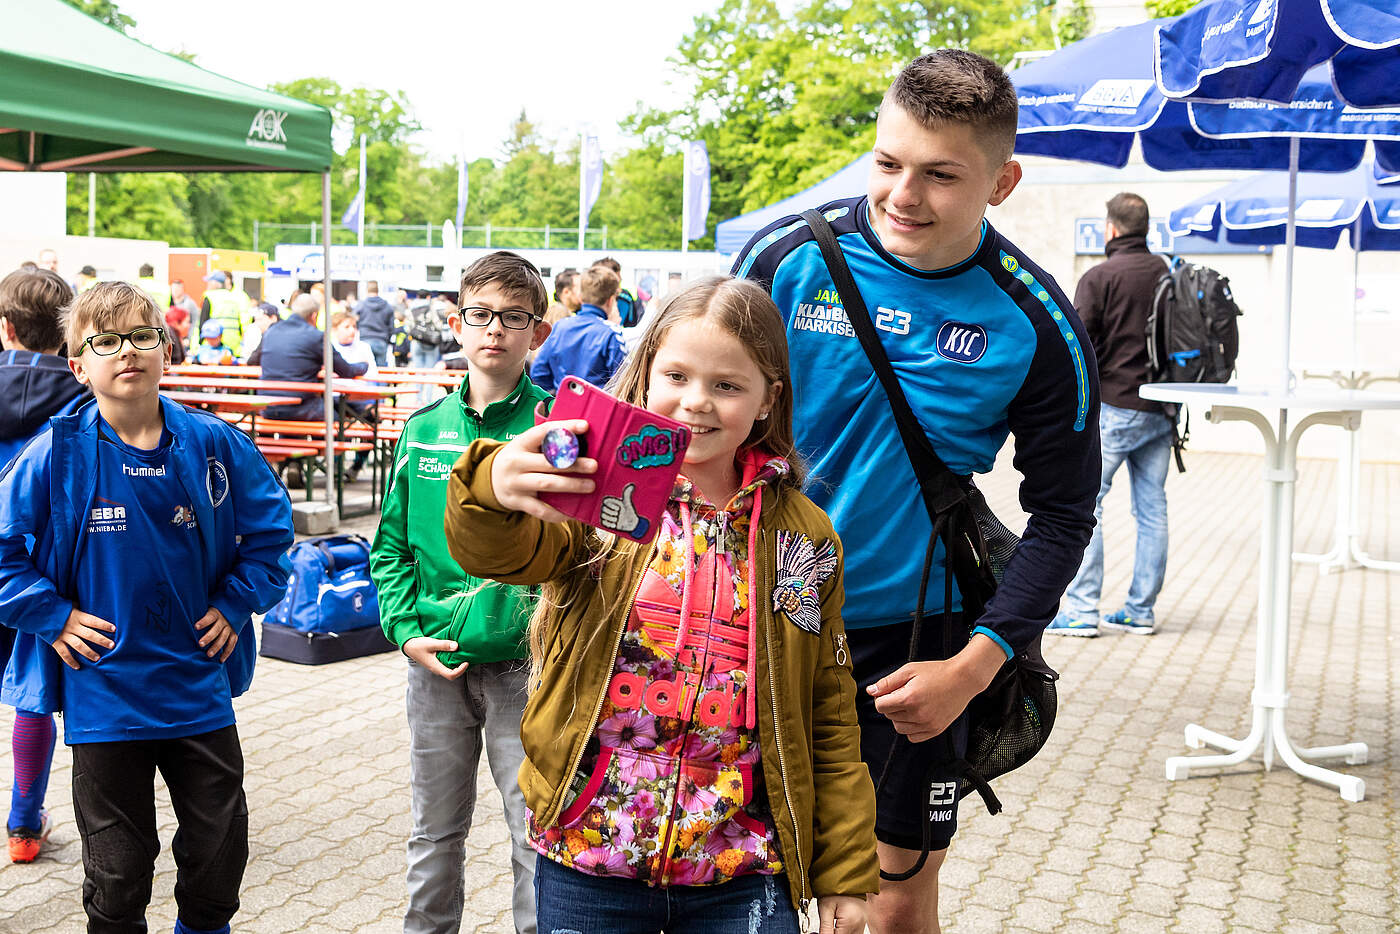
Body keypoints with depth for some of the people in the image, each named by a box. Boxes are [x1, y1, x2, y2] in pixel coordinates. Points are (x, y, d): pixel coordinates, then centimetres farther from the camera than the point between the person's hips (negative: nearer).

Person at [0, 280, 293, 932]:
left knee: (220, 846, 15)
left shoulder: (213, 445, -4)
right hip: (101, 693, -2)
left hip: (200, 688, 2)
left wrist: (235, 603, 0)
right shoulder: (56, 455, -10)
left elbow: (270, 529, 8)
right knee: (117, 866, 11)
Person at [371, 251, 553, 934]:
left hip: (526, 665, -3)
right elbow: (391, 546, 9)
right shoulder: (424, 430, 4)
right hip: (436, 665, 3)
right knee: (435, 832, 18)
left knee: (537, 834, 4)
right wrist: (406, 630, -3)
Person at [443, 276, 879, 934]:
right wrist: (493, 486, -48)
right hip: (585, 872, -1)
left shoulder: (804, 535, 2)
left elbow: (830, 718, 7)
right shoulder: (599, 492, -4)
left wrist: (845, 872, 8)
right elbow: (498, 551, -25)